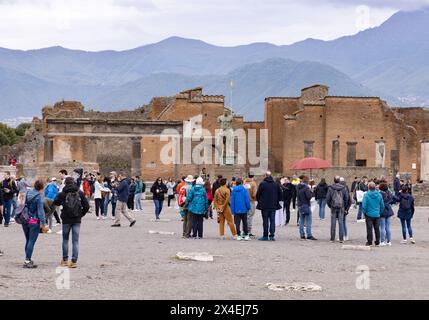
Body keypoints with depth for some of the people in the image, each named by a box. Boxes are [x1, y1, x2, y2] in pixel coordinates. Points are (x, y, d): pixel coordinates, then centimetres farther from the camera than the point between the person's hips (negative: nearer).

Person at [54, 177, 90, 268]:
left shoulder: (62, 194, -9)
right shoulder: (80, 193, -2)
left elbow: (56, 202, 5)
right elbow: (86, 206, -1)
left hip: (66, 220, -1)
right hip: (77, 220, 1)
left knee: (65, 239, 16)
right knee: (75, 241, 4)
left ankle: (65, 260, 20)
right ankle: (74, 261, -1)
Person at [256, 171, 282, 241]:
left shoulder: (262, 184, -8)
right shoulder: (276, 184, 2)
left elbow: (257, 195, -5)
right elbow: (280, 195, 9)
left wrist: (259, 202, 11)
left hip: (264, 206, -3)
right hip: (273, 206, 3)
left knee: (265, 221, 2)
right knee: (272, 220, 5)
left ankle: (265, 236, 3)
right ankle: (272, 236, 2)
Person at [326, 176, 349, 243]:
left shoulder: (330, 188, -6)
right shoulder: (344, 188, -2)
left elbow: (328, 198, -2)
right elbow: (346, 198, 3)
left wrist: (330, 205, 12)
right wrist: (344, 206, 13)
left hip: (333, 207, -1)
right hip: (341, 207, 1)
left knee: (333, 223, 4)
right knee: (341, 222, 4)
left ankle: (332, 238, 5)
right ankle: (341, 239, 2)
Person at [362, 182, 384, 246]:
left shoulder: (366, 195, -12)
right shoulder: (379, 195, -1)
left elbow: (364, 205, -12)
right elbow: (382, 206, 4)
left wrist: (364, 212, 3)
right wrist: (380, 212, 16)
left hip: (369, 215, -3)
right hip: (377, 215, 4)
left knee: (369, 229, 2)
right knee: (377, 229, 11)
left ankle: (369, 242, 3)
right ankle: (377, 242, 16)